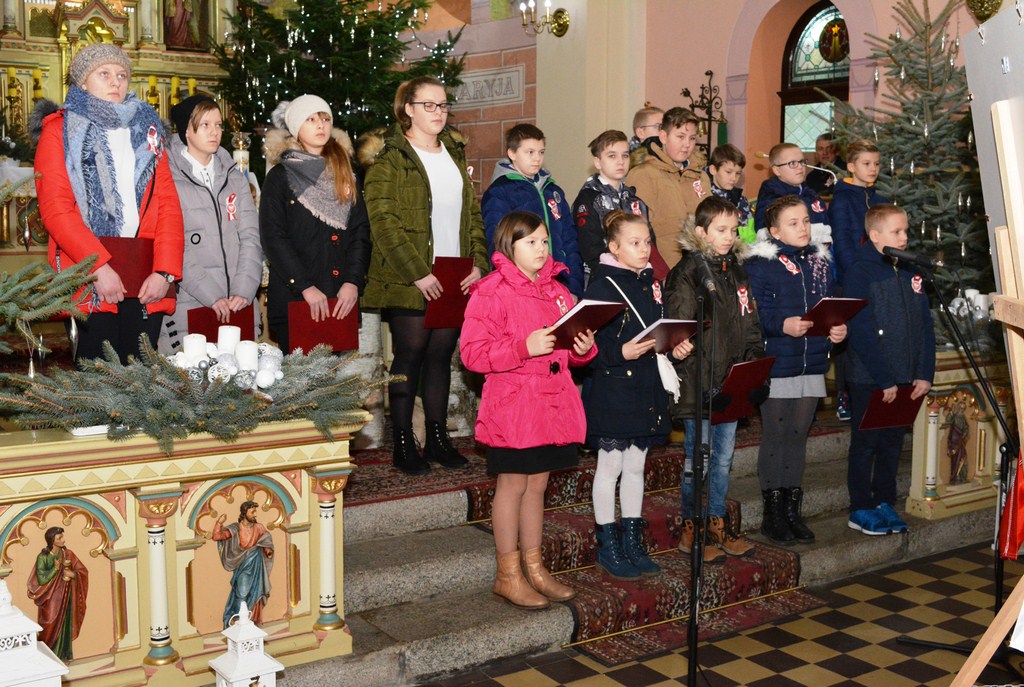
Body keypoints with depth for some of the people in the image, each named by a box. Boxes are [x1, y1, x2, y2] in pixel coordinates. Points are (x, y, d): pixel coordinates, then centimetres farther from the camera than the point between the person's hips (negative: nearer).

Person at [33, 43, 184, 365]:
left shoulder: (147, 129, 19)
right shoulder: (60, 130, 8)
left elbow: (168, 203, 9)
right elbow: (54, 208, -5)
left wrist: (165, 270, -5)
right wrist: (98, 266, -16)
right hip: (88, 281, -3)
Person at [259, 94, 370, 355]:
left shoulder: (345, 174, 15)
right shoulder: (280, 177, 3)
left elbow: (361, 232, 7)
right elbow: (273, 238, -6)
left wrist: (353, 281, -8)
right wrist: (305, 286, -14)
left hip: (342, 301, 3)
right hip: (293, 298, -3)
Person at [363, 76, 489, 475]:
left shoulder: (455, 155, 16)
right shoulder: (390, 160, -5)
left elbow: (473, 214, 16)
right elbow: (384, 224, -14)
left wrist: (478, 263, 2)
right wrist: (417, 274, -19)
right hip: (409, 284, -6)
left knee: (441, 357, 10)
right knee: (409, 358, 0)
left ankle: (438, 439, 20)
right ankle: (403, 445, 10)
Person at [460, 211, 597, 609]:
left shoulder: (556, 290, 13)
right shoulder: (491, 293, -10)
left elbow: (570, 349, 20)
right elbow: (472, 353, -17)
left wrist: (583, 348, -4)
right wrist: (525, 347, -25)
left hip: (554, 404, 7)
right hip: (512, 406, -6)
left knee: (538, 483, 15)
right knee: (513, 485, 2)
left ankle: (534, 567, 27)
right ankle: (508, 575, 15)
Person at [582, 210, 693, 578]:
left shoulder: (651, 283, 11)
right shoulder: (603, 285, -12)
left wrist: (675, 349, -1)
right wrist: (620, 352, -30)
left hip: (647, 390, 7)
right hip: (612, 390, -7)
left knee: (635, 466, 15)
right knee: (610, 467, 4)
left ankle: (632, 541, 26)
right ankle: (608, 546, 15)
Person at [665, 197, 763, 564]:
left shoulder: (737, 272, 13)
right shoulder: (687, 273, -9)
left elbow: (750, 325, 15)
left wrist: (754, 363, 2)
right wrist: (697, 376, -20)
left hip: (732, 384, 7)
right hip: (699, 382, -6)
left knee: (724, 456, 14)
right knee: (698, 458, 3)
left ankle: (717, 525, 26)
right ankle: (691, 529, 17)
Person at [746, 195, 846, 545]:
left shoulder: (821, 262, 11)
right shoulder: (761, 264, -9)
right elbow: (753, 313, -14)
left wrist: (840, 328, -3)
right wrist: (783, 325, -27)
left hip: (812, 365, 6)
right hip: (775, 366, -6)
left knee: (798, 436, 14)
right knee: (774, 436, 3)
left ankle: (792, 509, 24)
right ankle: (773, 513, 15)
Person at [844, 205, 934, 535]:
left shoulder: (910, 273, 9)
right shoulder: (860, 273, -11)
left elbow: (925, 325, 9)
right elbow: (861, 332, -17)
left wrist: (925, 373, -1)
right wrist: (884, 380, -18)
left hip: (904, 379, 6)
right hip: (868, 380, -6)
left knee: (893, 442, 13)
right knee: (865, 443, 5)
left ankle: (885, 502, 25)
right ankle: (861, 509, 14)